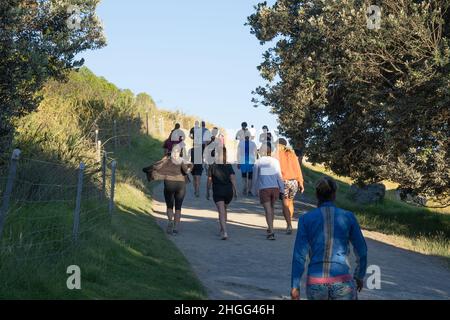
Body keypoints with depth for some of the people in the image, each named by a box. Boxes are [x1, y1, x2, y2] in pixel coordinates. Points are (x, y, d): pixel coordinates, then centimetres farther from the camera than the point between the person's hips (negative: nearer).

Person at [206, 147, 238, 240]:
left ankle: (224, 232, -23)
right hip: (228, 191, 3)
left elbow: (209, 180, 0)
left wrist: (208, 192, 9)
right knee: (224, 210, 22)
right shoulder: (229, 166, 3)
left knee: (221, 212, -8)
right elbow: (232, 178, -5)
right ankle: (222, 230, 29)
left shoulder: (212, 166, -1)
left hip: (217, 191, -3)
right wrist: (235, 190, -3)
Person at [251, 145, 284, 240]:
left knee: (268, 210, -1)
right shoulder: (275, 161, 6)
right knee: (272, 207, 21)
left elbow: (255, 177, 10)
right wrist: (282, 188, 5)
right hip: (275, 188, 2)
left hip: (263, 189, -2)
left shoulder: (258, 162, 5)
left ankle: (271, 232, -11)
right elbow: (279, 176, 1)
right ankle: (270, 228, 31)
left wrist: (255, 190, 21)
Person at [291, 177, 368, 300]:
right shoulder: (348, 217, 2)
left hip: (315, 285, 2)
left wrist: (295, 286, 1)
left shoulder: (306, 219, 0)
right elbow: (361, 251, 9)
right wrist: (360, 276, 24)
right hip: (342, 284, -1)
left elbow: (299, 255, -4)